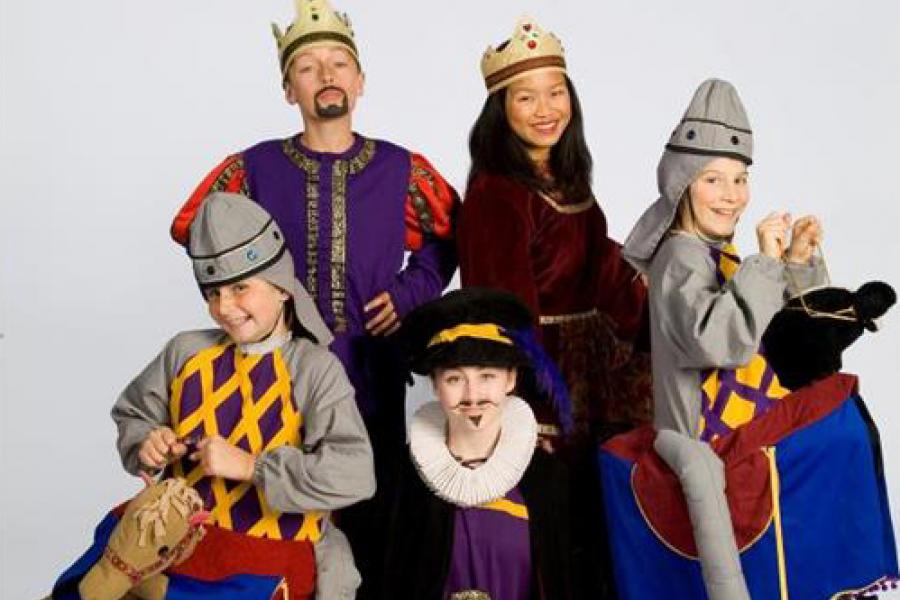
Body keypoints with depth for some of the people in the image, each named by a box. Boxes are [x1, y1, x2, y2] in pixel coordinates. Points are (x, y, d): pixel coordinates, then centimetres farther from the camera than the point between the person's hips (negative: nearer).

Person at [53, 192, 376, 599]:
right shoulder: (185, 352, 4)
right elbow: (131, 415, 20)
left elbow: (355, 475, -22)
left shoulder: (316, 370, -11)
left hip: (274, 559, -4)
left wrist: (249, 465, -23)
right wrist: (146, 445, -3)